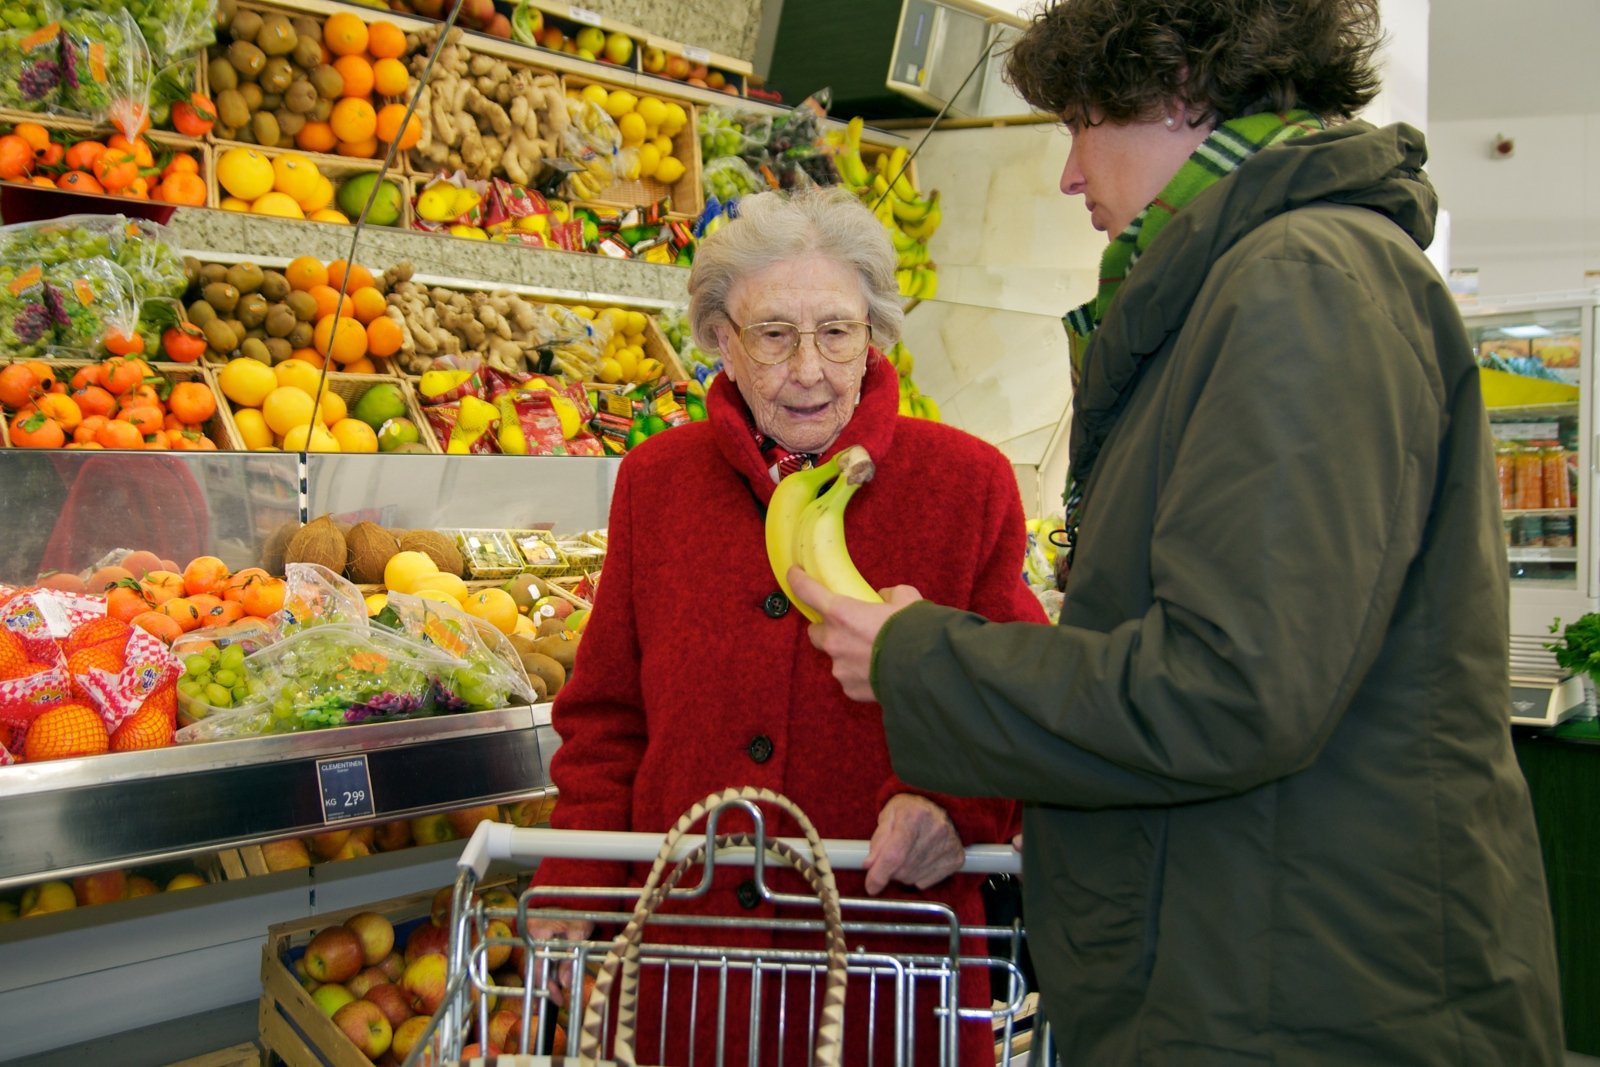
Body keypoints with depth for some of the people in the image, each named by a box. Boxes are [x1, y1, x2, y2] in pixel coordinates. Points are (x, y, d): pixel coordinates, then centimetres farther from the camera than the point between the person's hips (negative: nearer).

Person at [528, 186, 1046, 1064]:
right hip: (680, 951, 2)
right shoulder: (655, 480, 4)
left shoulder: (968, 483, -3)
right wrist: (574, 879, -3)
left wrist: (952, 799, -22)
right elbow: (608, 717, 9)